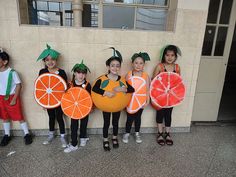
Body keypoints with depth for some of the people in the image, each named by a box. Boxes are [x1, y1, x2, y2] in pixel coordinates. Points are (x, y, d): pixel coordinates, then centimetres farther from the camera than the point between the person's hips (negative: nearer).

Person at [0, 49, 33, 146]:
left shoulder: (12, 72, -15)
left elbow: (19, 85, -13)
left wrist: (14, 99, -14)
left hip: (12, 97, -5)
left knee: (19, 116, 3)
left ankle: (27, 134, 17)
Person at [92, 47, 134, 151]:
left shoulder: (122, 79, -10)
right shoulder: (102, 79, -17)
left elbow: (132, 89, -13)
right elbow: (94, 89, -28)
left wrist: (123, 89, -30)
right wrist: (106, 93, -37)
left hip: (118, 105, 2)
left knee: (115, 122, 20)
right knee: (106, 123, 14)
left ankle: (115, 138, 44)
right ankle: (105, 140, 35)